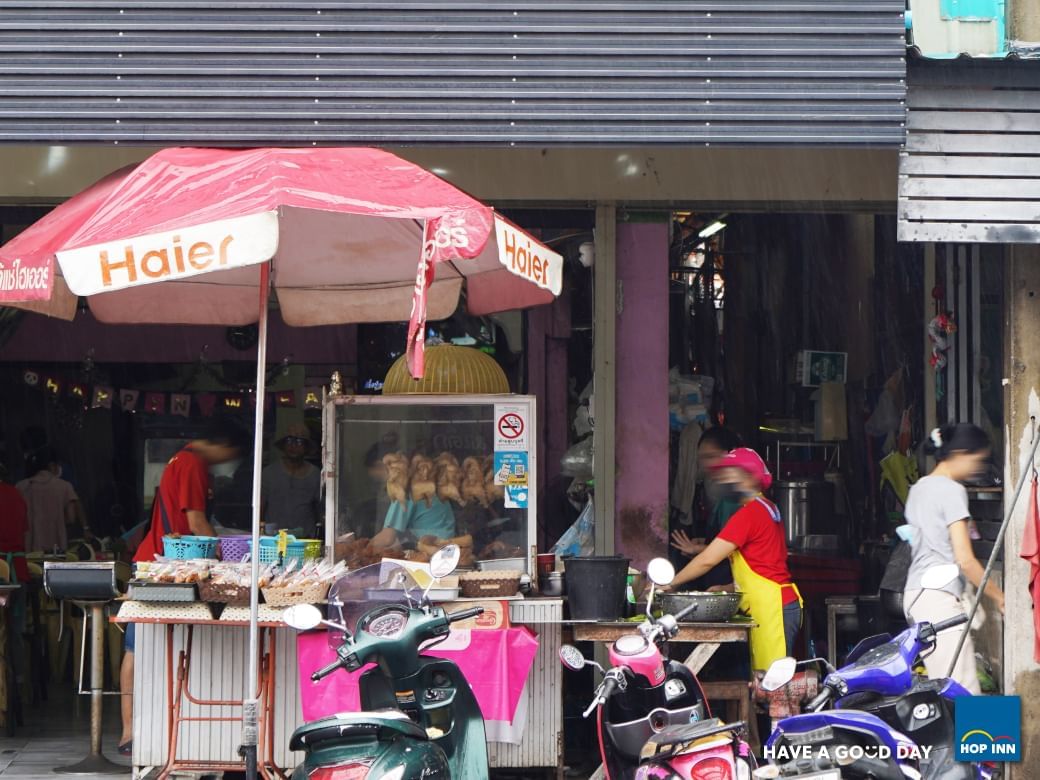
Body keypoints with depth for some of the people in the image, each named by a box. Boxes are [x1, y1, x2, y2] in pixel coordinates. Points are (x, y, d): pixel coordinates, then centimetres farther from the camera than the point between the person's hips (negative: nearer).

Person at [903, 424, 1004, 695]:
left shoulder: (919, 488, 18)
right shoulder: (952, 491, -10)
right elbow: (965, 560, -13)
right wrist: (998, 597, -6)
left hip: (915, 593, 10)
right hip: (940, 599, -10)